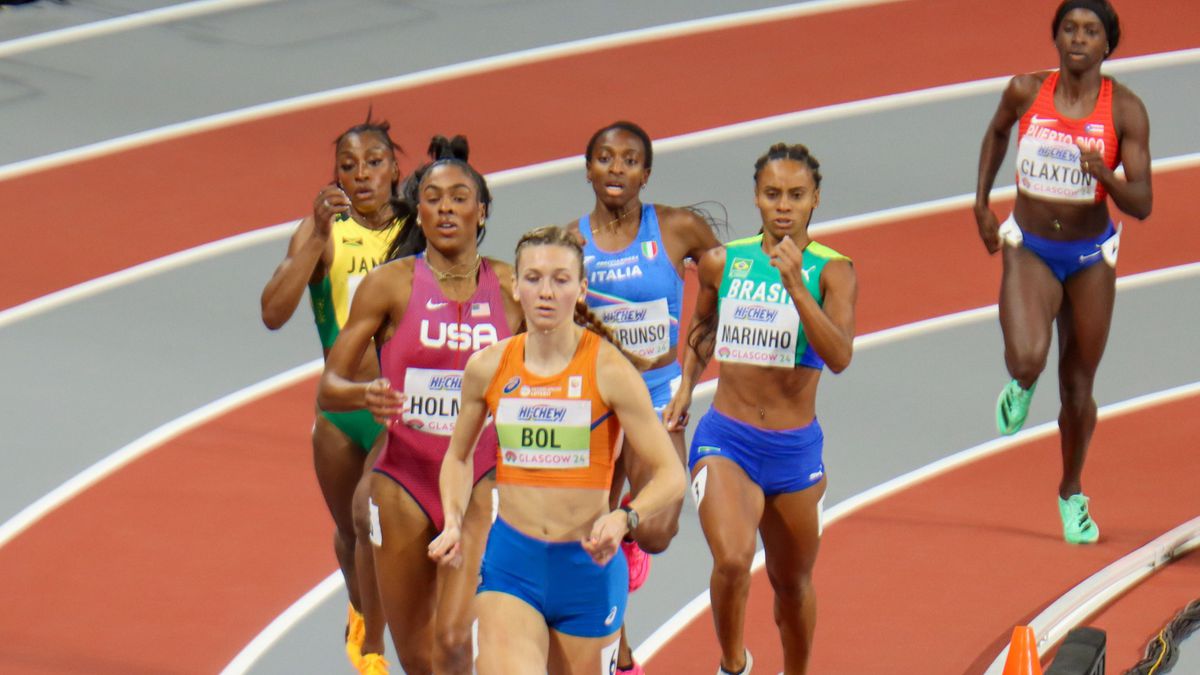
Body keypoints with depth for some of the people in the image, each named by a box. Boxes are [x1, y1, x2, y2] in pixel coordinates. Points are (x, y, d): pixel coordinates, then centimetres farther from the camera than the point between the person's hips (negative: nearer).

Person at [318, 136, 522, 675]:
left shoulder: (512, 288, 0)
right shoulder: (391, 284, -4)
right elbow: (329, 386, -3)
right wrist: (364, 396, -25)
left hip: (481, 483, 0)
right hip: (404, 482, 1)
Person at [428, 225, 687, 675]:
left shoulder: (610, 370, -9)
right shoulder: (488, 368, 1)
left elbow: (670, 475, -8)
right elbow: (458, 456, 19)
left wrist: (624, 518, -27)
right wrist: (454, 524, 2)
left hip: (588, 564, -1)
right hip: (510, 559, 1)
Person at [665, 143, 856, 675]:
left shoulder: (832, 272, -7)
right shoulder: (721, 263, 1)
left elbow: (839, 356, -22)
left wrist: (796, 286, -29)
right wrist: (687, 383, 14)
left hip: (796, 449, 0)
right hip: (725, 440, 0)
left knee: (792, 582, 17)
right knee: (732, 561, -23)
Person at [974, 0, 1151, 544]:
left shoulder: (1125, 110, -13)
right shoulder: (1025, 92, -8)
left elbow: (1141, 204, -15)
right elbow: (997, 132, 16)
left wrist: (1104, 175, -34)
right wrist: (982, 204, 13)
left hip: (1091, 256, 0)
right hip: (1029, 249, 0)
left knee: (1077, 387, 9)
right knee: (1026, 359, -25)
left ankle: (1071, 494, 34)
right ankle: (1021, 387, 15)